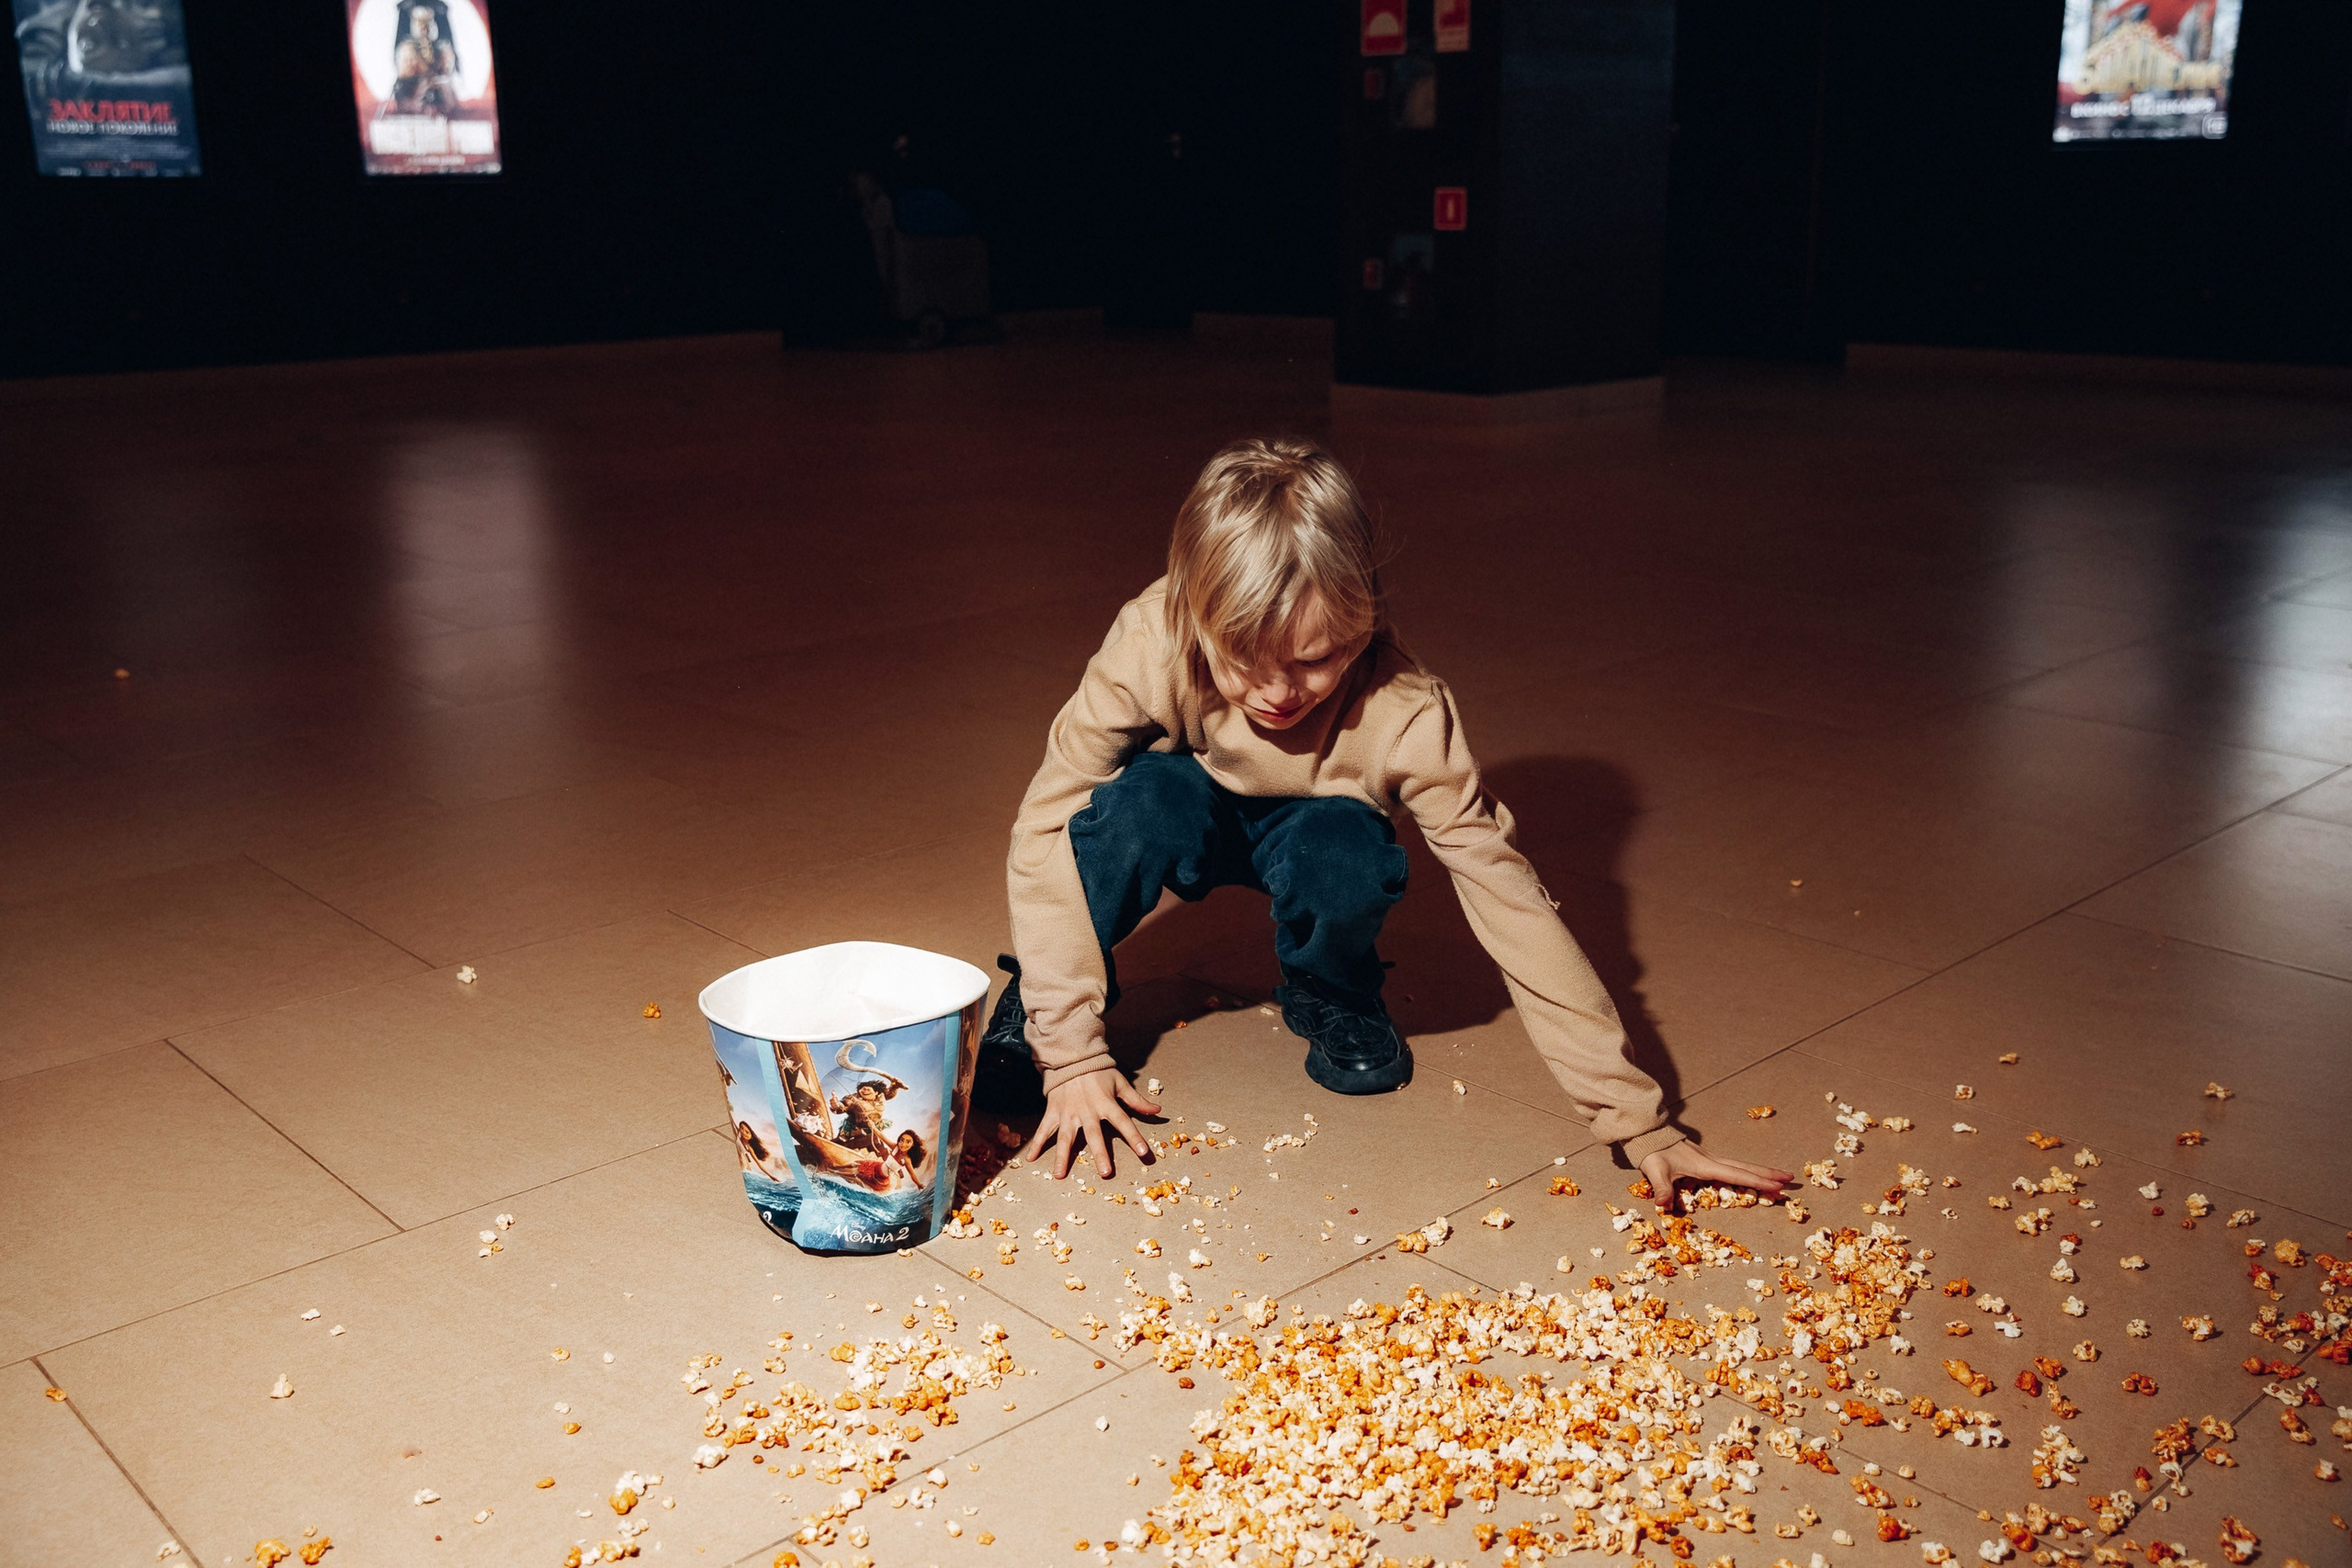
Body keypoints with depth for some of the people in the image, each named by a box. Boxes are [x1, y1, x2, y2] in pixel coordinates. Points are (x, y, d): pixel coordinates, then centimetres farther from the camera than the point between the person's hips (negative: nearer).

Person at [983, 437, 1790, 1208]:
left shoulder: (1404, 713, -34)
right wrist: (1071, 1054, -32)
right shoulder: (1149, 646, -35)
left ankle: (1330, 1000, -1)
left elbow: (1508, 899, -32)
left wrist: (1639, 1119, -33)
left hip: (1304, 829, 0)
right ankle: (1035, 1000, -8)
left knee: (1347, 853, -36)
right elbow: (1047, 826, -29)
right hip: (1193, 812, 0)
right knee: (1147, 800, -37)